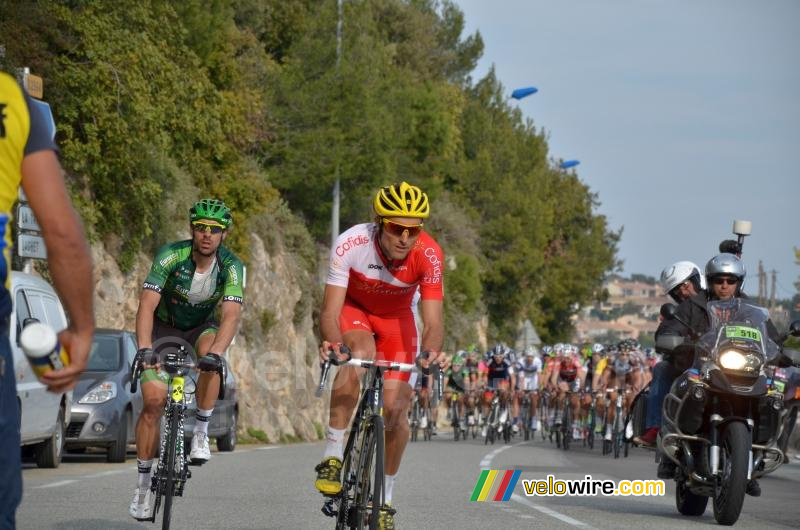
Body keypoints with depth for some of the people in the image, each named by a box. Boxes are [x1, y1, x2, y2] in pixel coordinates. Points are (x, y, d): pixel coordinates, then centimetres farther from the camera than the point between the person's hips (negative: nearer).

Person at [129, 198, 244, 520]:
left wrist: (215, 353, -52)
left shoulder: (231, 267, -23)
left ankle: (201, 433, -19)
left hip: (202, 327, 1)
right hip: (164, 327, -1)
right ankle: (143, 481, -3)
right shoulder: (171, 256, -27)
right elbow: (147, 305, -34)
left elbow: (231, 315, -35)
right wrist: (144, 349, -49)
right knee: (153, 400, -14)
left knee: (211, 356, -35)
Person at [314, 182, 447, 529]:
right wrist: (331, 343, -57)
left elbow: (433, 321, -34)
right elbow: (330, 311, -36)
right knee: (360, 355, -35)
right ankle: (332, 455, -25)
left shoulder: (429, 255, -32)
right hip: (353, 309, -2)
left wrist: (431, 352, -55)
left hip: (397, 319, 2)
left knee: (396, 408, -9)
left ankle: (384, 499, 12)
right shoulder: (350, 245, -35)